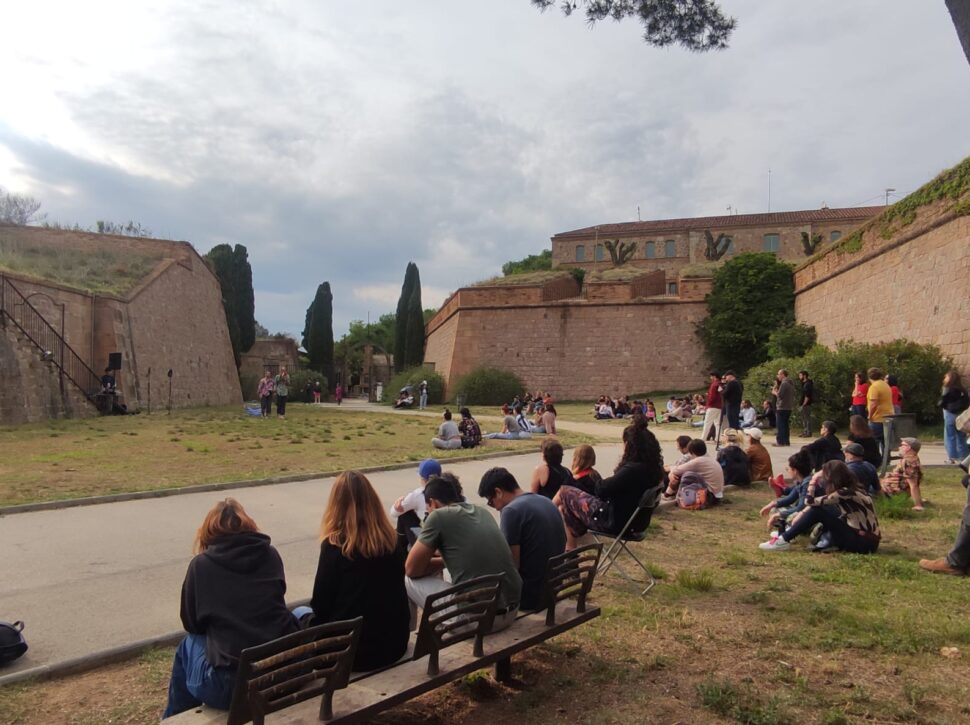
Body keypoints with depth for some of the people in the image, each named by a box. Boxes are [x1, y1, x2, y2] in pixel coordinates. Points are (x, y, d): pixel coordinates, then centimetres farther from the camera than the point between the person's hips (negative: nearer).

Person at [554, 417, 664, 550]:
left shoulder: (633, 470, -29)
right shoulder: (652, 467, 0)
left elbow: (601, 489, -22)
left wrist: (600, 483, -2)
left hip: (613, 521, -9)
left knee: (565, 492, 4)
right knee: (565, 509, 15)